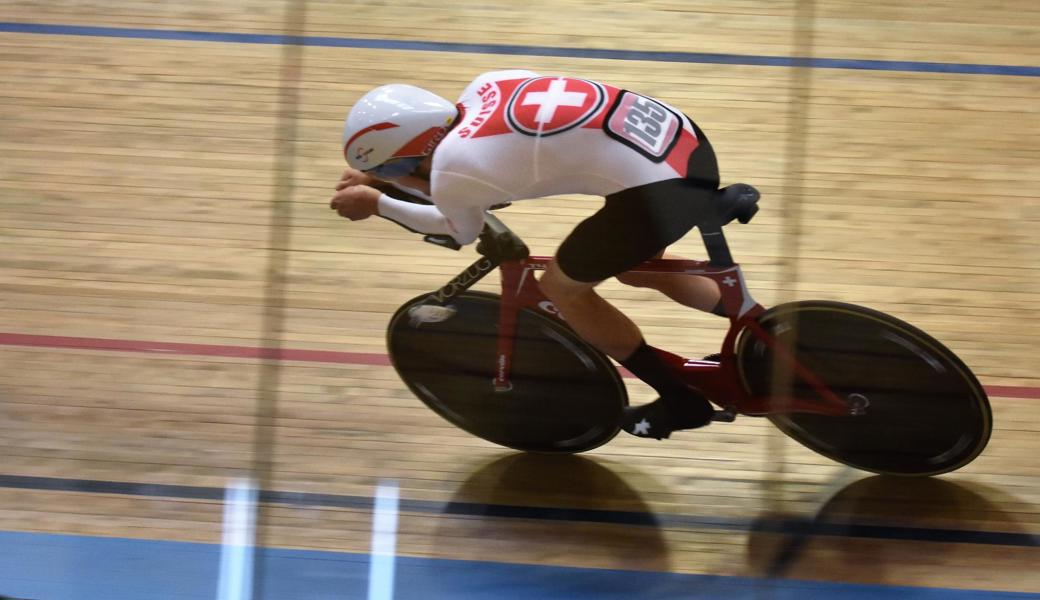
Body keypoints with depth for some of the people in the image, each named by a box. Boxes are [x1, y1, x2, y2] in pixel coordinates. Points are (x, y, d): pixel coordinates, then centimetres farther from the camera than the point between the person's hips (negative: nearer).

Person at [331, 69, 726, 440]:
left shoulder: (450, 174, -9)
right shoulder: (485, 87, 9)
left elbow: (462, 233, 15)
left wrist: (376, 204, 26)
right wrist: (382, 178, 29)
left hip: (660, 190, -8)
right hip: (685, 140, 8)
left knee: (561, 288, 14)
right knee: (634, 268, 31)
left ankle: (682, 401, 23)